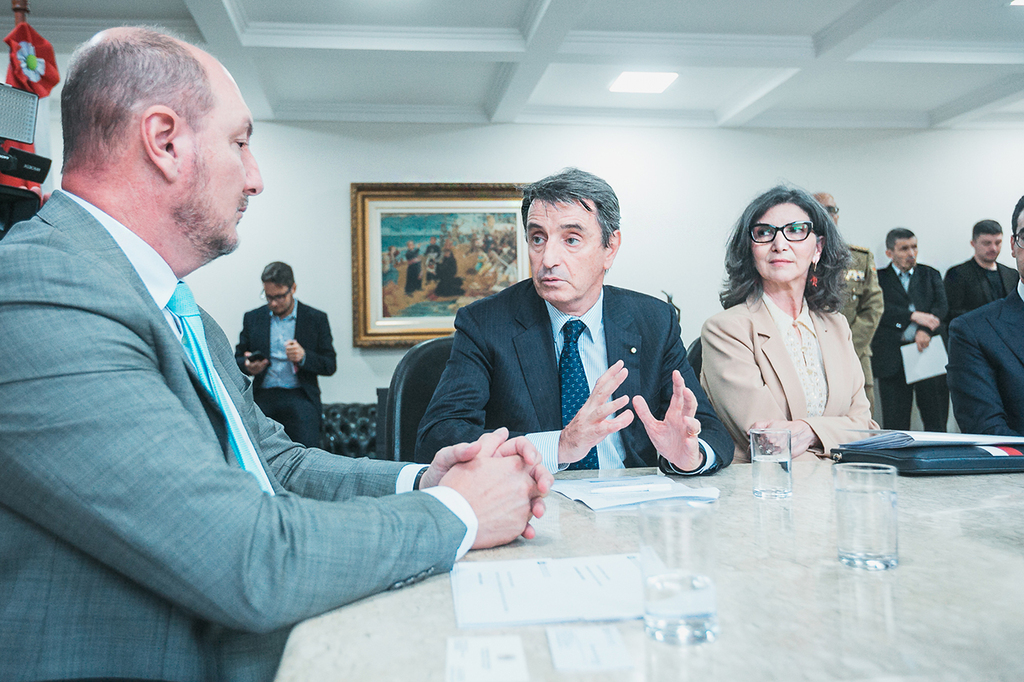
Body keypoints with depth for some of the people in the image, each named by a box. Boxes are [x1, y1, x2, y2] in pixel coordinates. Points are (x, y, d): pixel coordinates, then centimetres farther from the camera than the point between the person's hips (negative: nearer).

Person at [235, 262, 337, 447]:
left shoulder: (316, 319, 7)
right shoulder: (252, 318, 15)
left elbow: (330, 365, 6)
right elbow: (237, 360, 19)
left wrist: (304, 357, -14)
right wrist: (247, 366, -6)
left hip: (300, 397, -2)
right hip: (263, 396, 2)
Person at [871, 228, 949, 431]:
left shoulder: (930, 275, 17)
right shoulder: (879, 278, 9)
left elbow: (942, 306, 2)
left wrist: (925, 330, -15)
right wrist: (913, 315, -17)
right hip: (893, 359, -2)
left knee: (936, 424, 3)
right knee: (895, 425, 0)